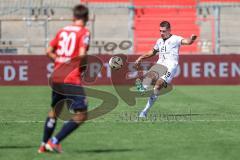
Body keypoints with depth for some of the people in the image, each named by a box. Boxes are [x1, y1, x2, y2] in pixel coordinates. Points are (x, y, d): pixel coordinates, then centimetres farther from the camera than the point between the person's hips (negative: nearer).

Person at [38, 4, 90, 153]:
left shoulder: (63, 31, 12)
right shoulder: (84, 32, -7)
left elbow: (49, 51, 12)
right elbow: (82, 54, -19)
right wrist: (84, 67, -2)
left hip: (57, 78, 7)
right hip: (72, 79, -7)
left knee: (54, 111, 24)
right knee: (81, 115, -3)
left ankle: (44, 144, 31)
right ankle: (55, 141, -9)